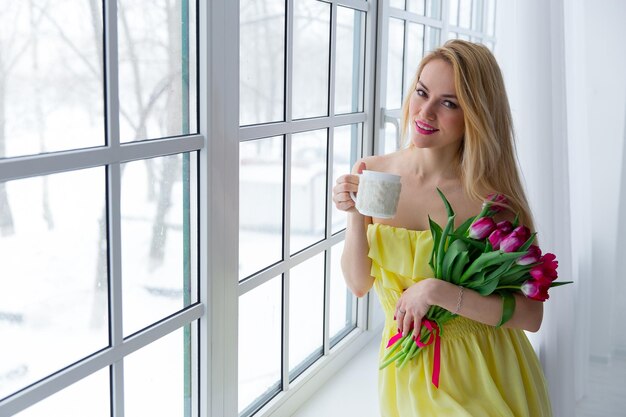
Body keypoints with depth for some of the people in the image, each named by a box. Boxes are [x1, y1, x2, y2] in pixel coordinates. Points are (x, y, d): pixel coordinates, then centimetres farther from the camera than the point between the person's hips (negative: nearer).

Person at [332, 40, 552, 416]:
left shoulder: (491, 198, -20)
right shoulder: (373, 172, -10)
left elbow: (531, 315, -21)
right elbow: (359, 284, -5)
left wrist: (436, 291, -30)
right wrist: (355, 216, -21)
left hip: (483, 374, -3)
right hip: (405, 370, 3)